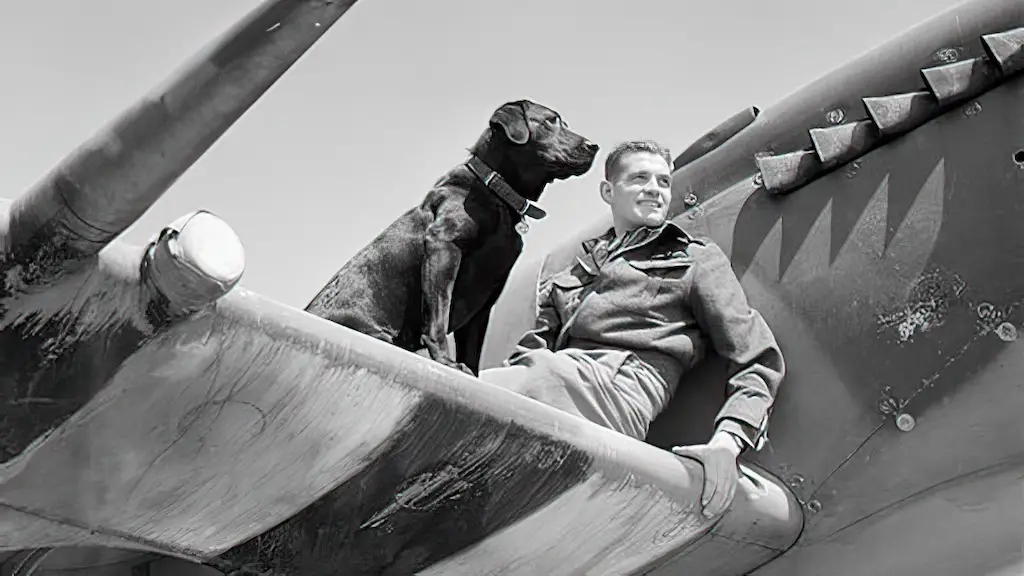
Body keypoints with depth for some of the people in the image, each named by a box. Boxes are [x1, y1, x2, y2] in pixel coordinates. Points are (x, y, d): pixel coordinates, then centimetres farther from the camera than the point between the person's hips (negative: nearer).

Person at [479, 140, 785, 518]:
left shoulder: (697, 259, 24)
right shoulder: (572, 276, 36)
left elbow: (760, 361, 13)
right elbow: (530, 351, 24)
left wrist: (727, 442, -8)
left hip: (619, 389, -5)